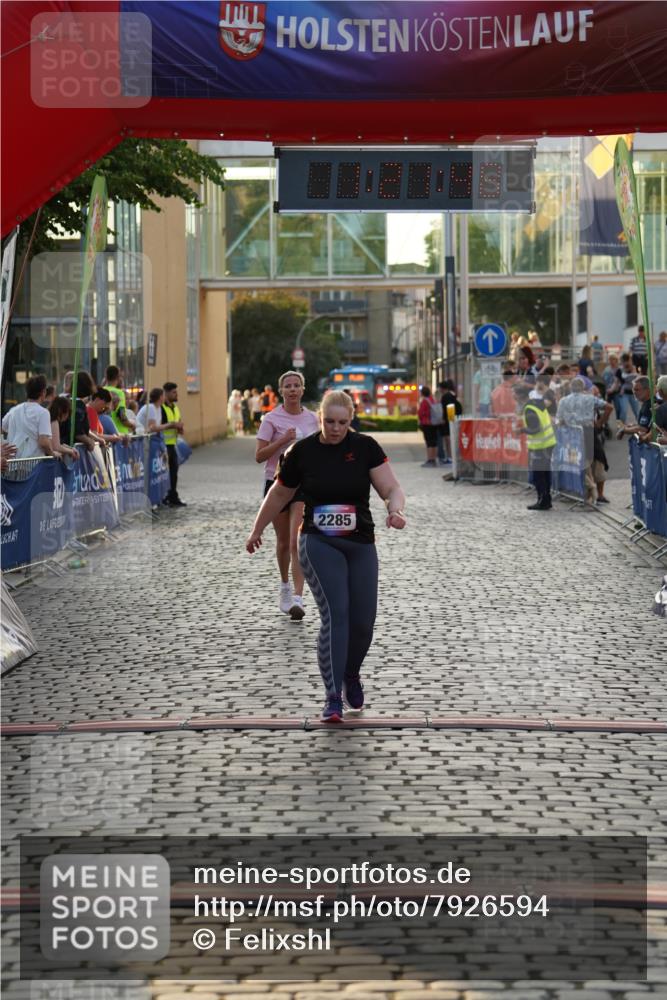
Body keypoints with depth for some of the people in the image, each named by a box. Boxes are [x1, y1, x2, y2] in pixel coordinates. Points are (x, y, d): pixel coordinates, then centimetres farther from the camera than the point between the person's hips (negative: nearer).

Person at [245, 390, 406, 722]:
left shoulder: (365, 447, -3)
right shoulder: (302, 451, -2)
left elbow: (391, 488, -9)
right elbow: (279, 494, 12)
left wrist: (395, 509, -31)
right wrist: (257, 530, 22)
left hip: (361, 545, 2)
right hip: (318, 543, -2)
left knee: (363, 621, 2)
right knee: (335, 613, -19)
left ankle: (351, 676, 34)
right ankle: (333, 698, -17)